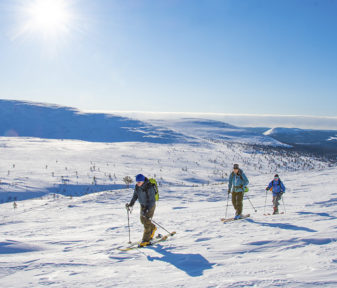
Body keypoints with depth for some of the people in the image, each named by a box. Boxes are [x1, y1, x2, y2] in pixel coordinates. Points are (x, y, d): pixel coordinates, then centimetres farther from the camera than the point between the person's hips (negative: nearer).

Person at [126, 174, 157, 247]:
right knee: (142, 220, 16)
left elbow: (152, 200, -28)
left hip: (150, 206, -7)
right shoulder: (137, 186, -10)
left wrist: (147, 210, -35)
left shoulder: (149, 188, -30)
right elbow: (135, 195, 4)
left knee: (147, 222, -9)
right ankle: (153, 228, 44)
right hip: (143, 205, 7)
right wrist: (131, 203, -11)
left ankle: (146, 240, -1)